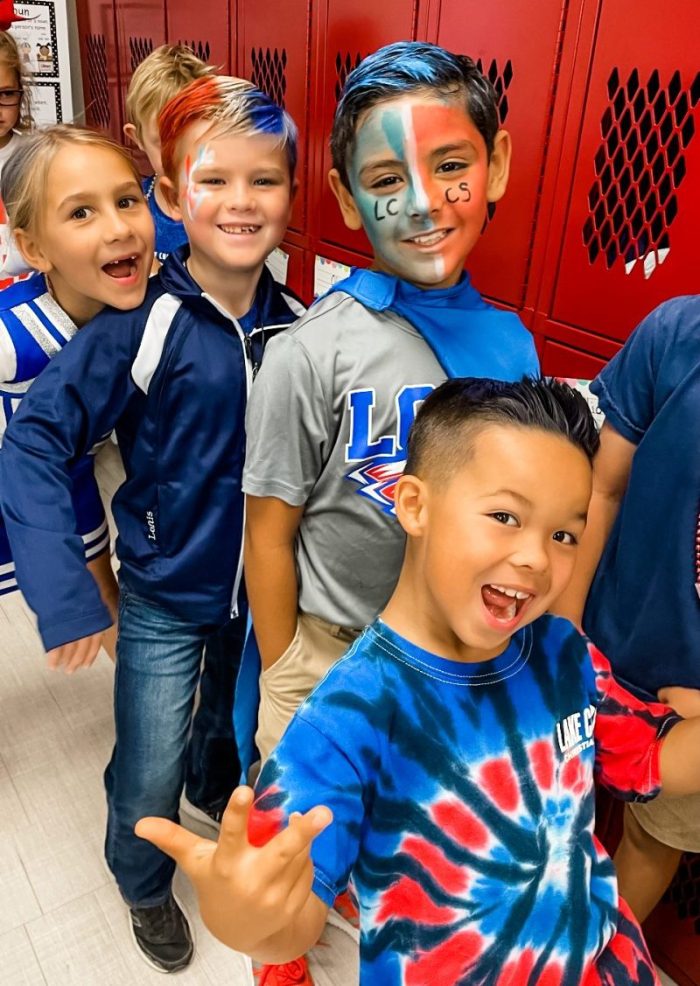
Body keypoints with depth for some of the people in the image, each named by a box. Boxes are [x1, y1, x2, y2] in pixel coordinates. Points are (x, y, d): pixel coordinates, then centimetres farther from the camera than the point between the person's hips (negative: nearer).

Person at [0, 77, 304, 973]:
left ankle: (215, 785, 62)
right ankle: (143, 884, 45)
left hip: (268, 588, 4)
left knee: (239, 719, 27)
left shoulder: (299, 324, -10)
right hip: (165, 597, -3)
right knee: (149, 773, 11)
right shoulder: (140, 322, -21)